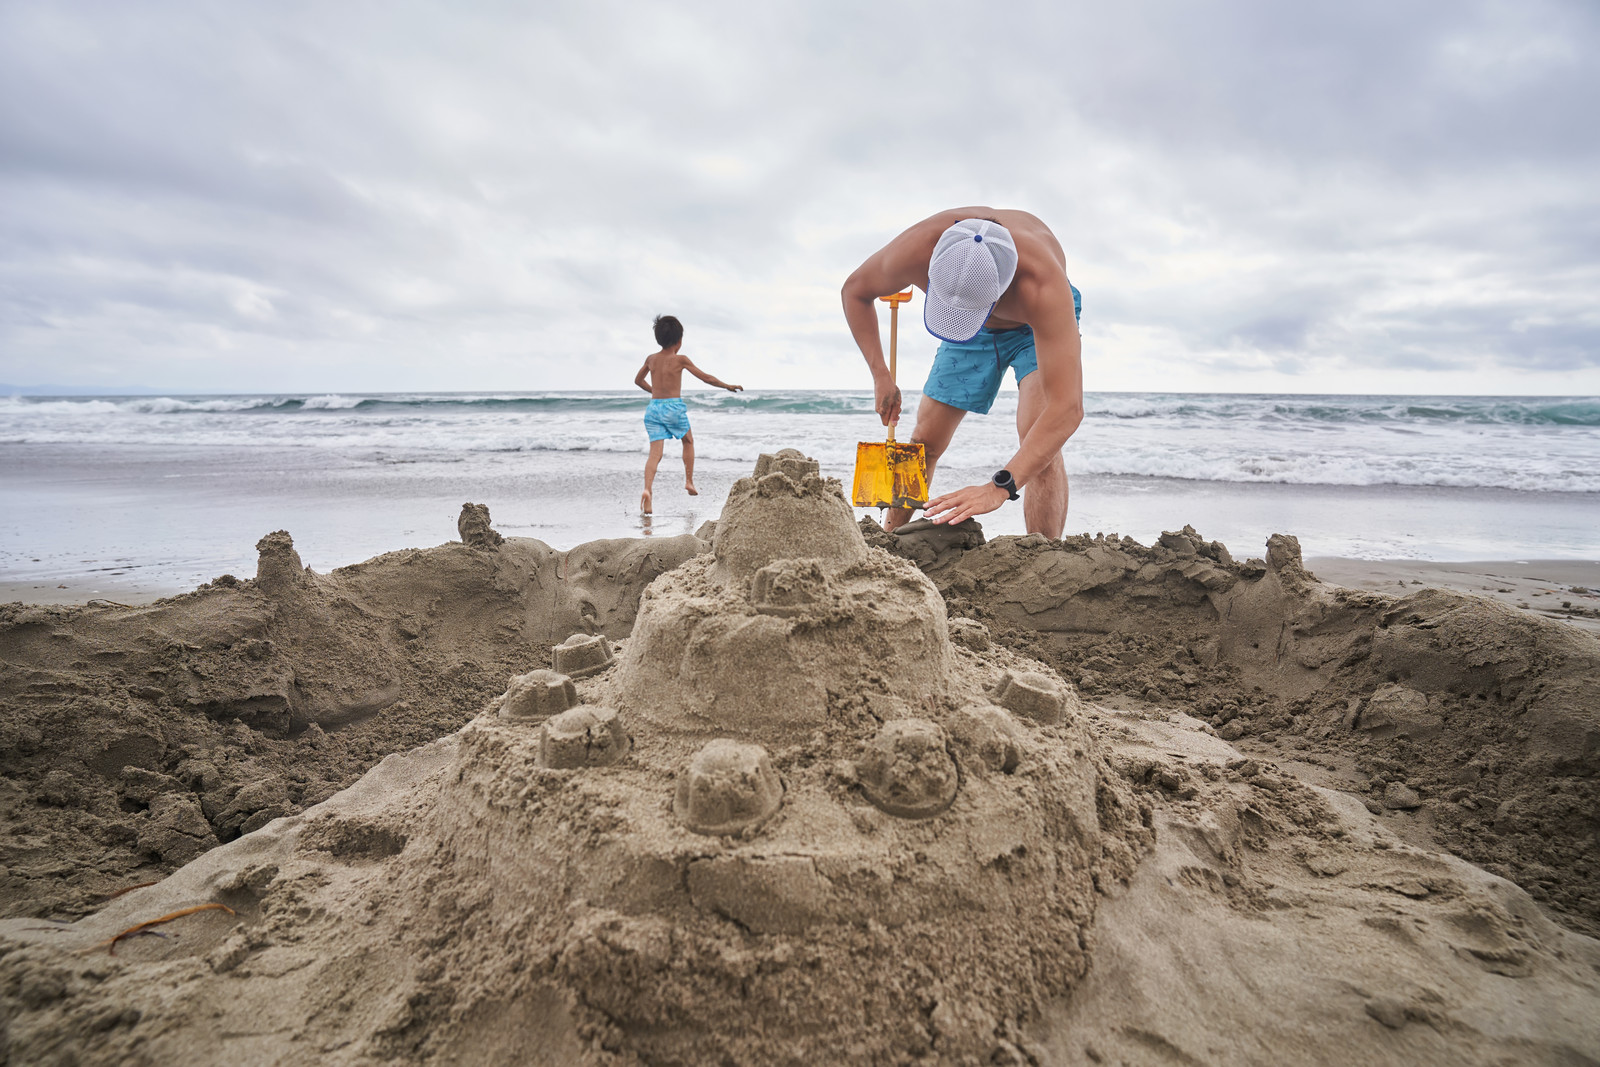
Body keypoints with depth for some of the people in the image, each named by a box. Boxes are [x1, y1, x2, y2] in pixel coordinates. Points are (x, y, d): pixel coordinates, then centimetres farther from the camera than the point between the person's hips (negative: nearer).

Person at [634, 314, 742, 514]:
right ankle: (689, 481, 20)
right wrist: (727, 386, 11)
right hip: (673, 407, -3)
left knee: (655, 452, -3)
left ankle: (647, 489, -23)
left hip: (653, 408, 3)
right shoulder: (680, 359, -4)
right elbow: (706, 378, -1)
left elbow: (638, 380, 24)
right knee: (688, 441, 23)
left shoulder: (651, 359, 10)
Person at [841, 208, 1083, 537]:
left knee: (1039, 440, -28)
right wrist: (880, 375, -21)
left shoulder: (1042, 286, -47)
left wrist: (999, 487, -61)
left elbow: (1067, 408, -52)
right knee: (925, 442, 5)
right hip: (976, 336, 4)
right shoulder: (914, 250, -38)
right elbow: (855, 290, -14)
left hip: (1040, 326, -3)